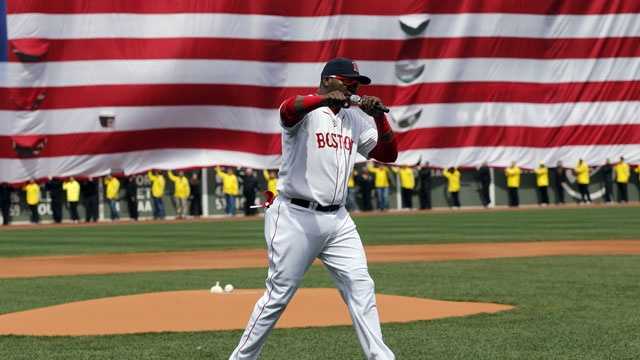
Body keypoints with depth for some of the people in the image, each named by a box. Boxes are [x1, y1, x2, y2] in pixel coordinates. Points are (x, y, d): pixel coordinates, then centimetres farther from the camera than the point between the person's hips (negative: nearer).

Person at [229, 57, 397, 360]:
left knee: (360, 287, -2)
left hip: (337, 221, 6)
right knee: (278, 295, -2)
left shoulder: (354, 120, 14)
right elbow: (287, 110, -31)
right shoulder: (305, 111, -7)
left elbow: (388, 154, 10)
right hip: (295, 218, -6)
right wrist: (325, 99, -48)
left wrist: (380, 117, -6)